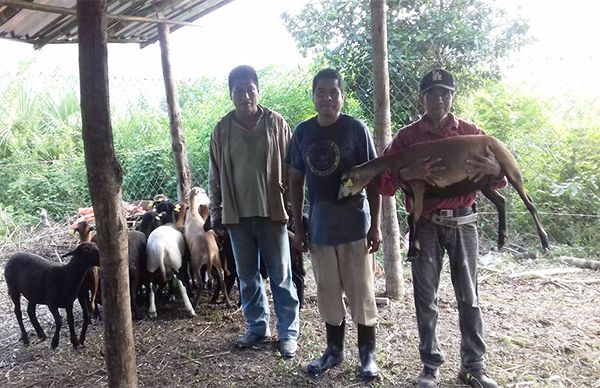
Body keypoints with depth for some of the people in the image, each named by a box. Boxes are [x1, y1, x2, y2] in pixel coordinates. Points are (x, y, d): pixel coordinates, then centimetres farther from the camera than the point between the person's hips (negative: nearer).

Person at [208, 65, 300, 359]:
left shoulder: (276, 123, -2)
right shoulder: (221, 130, 4)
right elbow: (215, 177, 8)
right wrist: (215, 214, 7)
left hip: (272, 212, -2)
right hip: (237, 215, 3)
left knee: (280, 277, 5)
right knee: (247, 277, 13)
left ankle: (288, 333, 18)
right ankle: (258, 328, 30)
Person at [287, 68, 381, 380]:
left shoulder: (355, 128, -6)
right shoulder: (303, 132, 3)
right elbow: (295, 180, 8)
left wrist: (375, 225, -8)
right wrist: (298, 226, 6)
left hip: (354, 225, -3)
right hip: (319, 227, 3)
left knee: (361, 292, 6)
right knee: (328, 293, 14)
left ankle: (368, 353, 23)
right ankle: (334, 349, 31)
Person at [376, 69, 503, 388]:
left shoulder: (471, 133, 5)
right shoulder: (407, 136, 1)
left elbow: (498, 179, 7)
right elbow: (383, 183, -6)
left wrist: (495, 169, -17)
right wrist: (406, 173, -26)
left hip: (463, 223, 1)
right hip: (425, 226, -1)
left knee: (469, 297, 8)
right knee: (426, 298, 6)